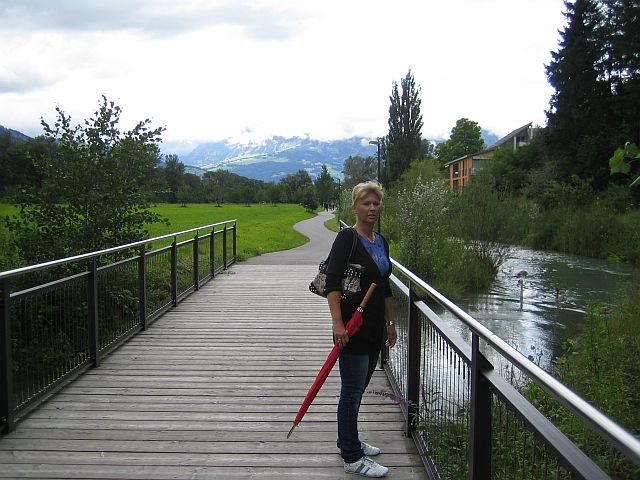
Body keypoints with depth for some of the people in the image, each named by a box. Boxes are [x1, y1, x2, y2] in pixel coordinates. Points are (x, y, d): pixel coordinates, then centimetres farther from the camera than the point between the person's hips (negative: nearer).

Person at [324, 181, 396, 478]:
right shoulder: (346, 238, -12)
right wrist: (337, 323, -27)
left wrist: (391, 323, 19)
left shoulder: (381, 242, 12)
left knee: (358, 387, 18)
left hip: (374, 327, 8)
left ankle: (348, 440, 35)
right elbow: (332, 283, -19)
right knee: (352, 390, 0)